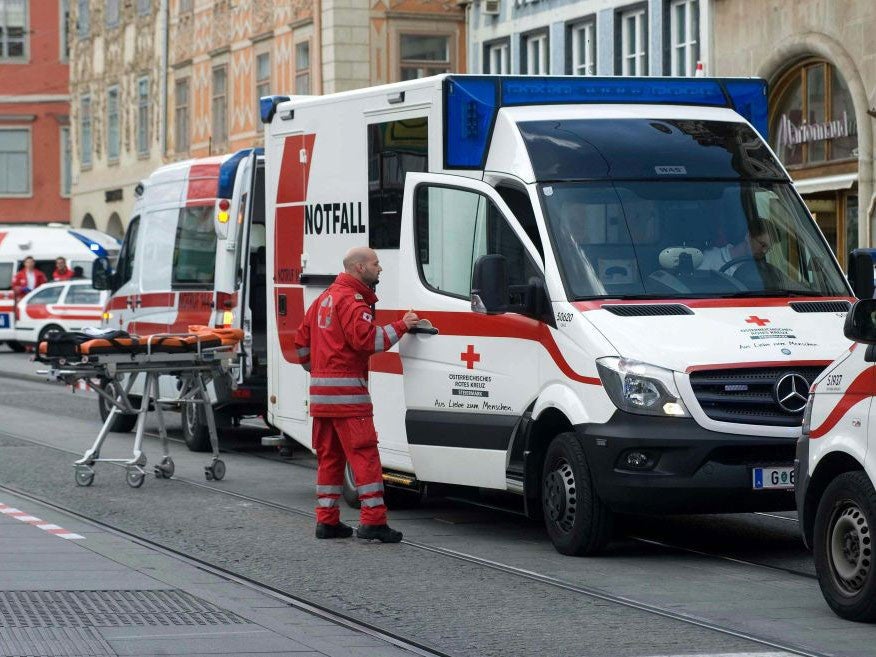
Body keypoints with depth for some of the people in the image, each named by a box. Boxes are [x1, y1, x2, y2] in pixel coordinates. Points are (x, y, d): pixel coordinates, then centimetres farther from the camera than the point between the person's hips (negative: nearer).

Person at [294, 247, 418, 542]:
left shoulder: (325, 298, 19)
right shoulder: (352, 300, -12)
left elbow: (302, 340, 24)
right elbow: (366, 338, -23)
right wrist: (401, 326, -14)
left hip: (320, 391, 10)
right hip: (346, 391, -10)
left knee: (329, 456, 13)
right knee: (364, 453, -9)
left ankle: (327, 520, 15)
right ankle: (373, 520, -13)